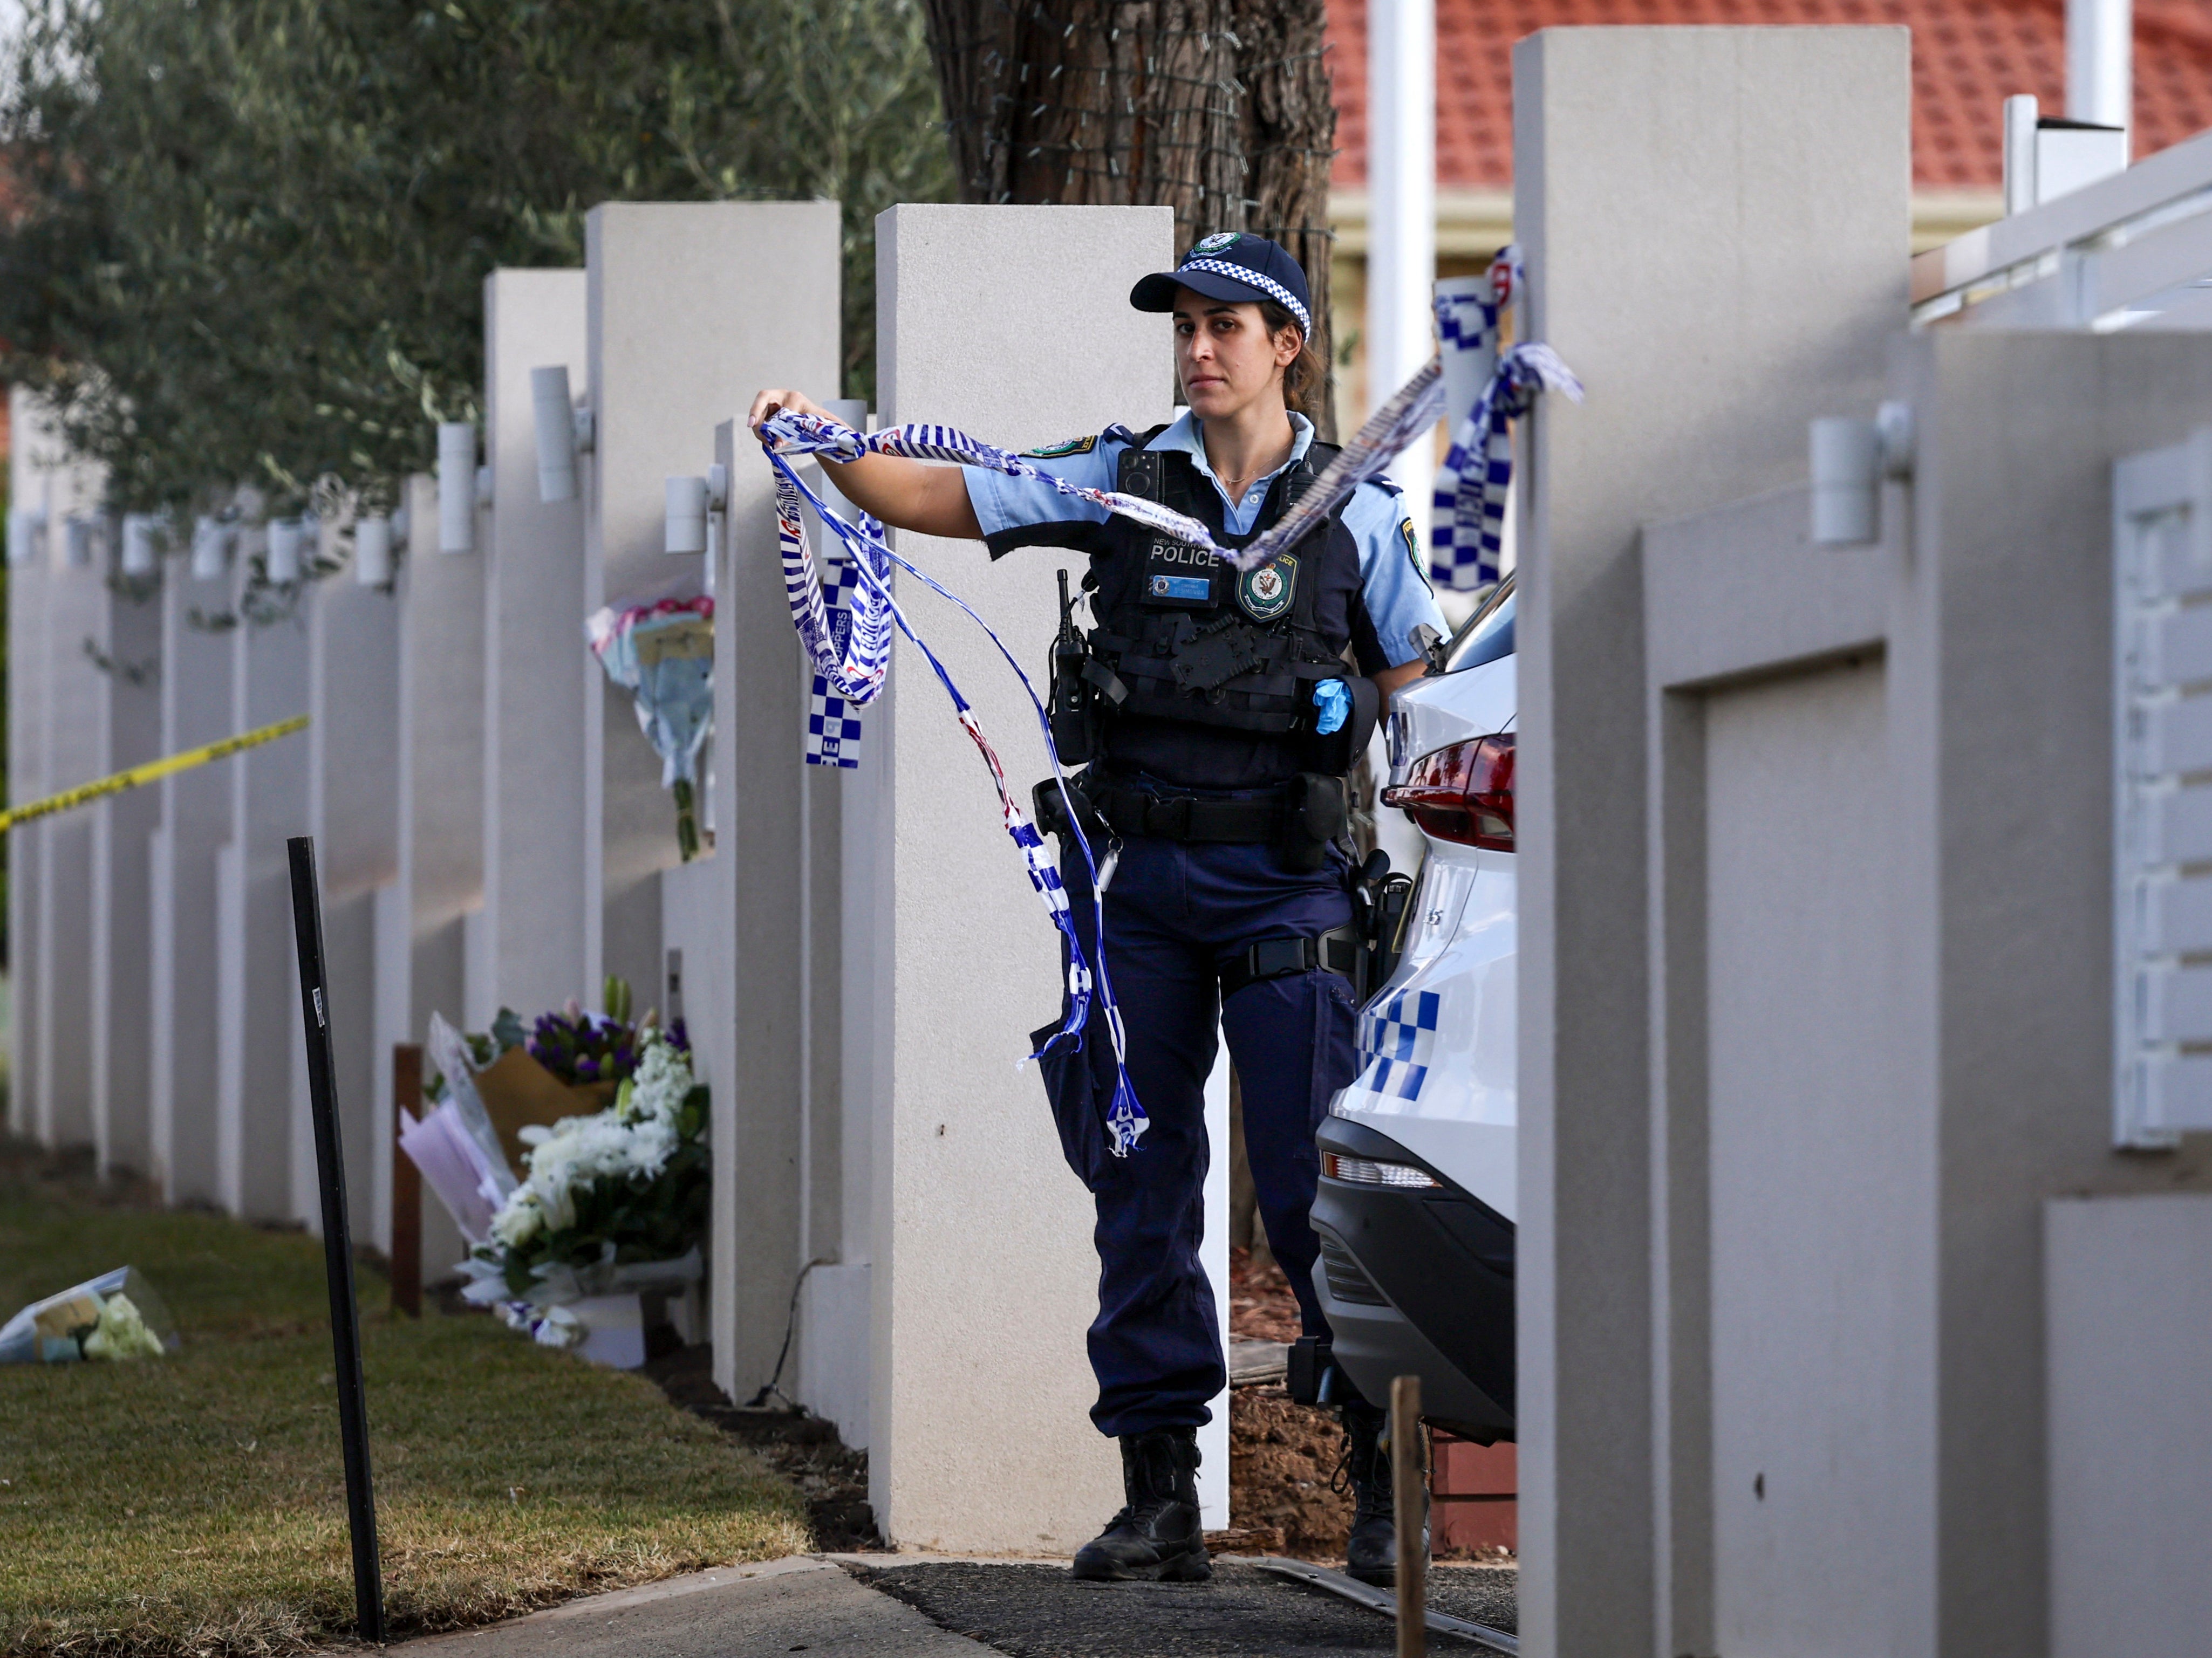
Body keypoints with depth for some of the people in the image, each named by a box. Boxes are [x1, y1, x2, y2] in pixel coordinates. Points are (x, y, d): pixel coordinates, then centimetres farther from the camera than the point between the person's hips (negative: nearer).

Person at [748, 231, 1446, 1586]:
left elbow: (1417, 705, 7)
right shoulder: (1119, 482, 7)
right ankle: (1162, 1497, 9)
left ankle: (1387, 1483, 3)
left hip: (1285, 880, -3)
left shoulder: (1356, 511, 3)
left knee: (1313, 1189, -7)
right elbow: (927, 498, 4)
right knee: (1140, 1184, 3)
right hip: (1141, 875, 3)